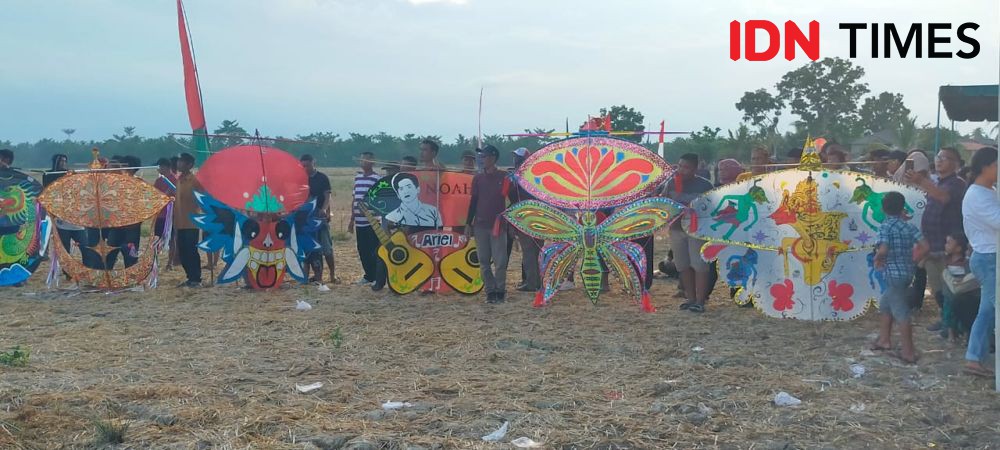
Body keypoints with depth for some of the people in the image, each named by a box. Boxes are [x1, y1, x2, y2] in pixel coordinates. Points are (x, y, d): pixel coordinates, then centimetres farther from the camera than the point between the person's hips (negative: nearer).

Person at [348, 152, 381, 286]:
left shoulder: (376, 179, -6)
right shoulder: (357, 177, 13)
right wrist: (352, 220, 18)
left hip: (372, 222, -6)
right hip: (359, 222, 6)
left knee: (374, 251, -3)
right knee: (362, 250, 10)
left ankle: (377, 277, 4)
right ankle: (369, 275, 21)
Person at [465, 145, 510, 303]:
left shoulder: (504, 177, 1)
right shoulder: (478, 178, 8)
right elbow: (473, 201, 10)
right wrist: (468, 223, 7)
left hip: (498, 225, -3)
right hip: (480, 225, 3)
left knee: (500, 261, -3)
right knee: (484, 261, 3)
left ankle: (500, 290, 8)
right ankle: (490, 291, 9)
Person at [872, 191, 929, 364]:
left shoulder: (885, 226, -12)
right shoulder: (909, 226, 5)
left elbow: (883, 249, -26)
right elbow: (924, 246, -2)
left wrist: (877, 259, -6)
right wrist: (913, 259, 11)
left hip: (894, 273, -7)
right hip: (908, 271, 7)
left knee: (901, 313, -4)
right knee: (885, 303, 24)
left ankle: (908, 352, -2)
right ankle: (884, 339, 32)